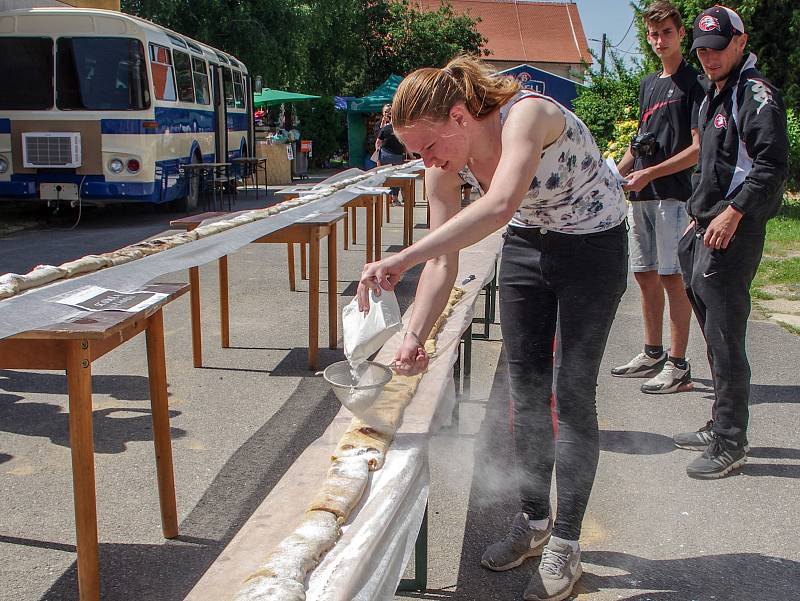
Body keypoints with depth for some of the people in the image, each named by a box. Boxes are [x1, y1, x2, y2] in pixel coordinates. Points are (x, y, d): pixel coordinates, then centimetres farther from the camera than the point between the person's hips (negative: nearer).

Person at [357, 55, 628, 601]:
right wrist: (415, 336, -25)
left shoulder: (526, 114, -33)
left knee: (573, 394, -5)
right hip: (527, 244, 6)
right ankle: (534, 521, 25)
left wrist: (403, 258, -56)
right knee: (526, 389, 8)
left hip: (593, 244, -6)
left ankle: (566, 543, 9)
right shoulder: (444, 167, -12)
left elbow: (500, 205, -52)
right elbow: (443, 263, -12)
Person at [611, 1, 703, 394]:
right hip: (641, 195, 8)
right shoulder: (648, 84, 19)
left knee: (672, 276, -7)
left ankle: (678, 365, 0)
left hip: (674, 193, -8)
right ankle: (653, 354, 23)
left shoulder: (694, 82, -4)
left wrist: (651, 173, -16)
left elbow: (700, 148, -11)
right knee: (645, 274, 11)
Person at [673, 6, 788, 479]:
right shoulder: (713, 95, 20)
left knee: (725, 338, -7)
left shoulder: (756, 94, -10)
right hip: (709, 227, 10)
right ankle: (722, 427, 28)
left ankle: (731, 443, 2)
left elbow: (772, 164, -19)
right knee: (716, 333, 16)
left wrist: (733, 213, -23)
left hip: (735, 232, -10)